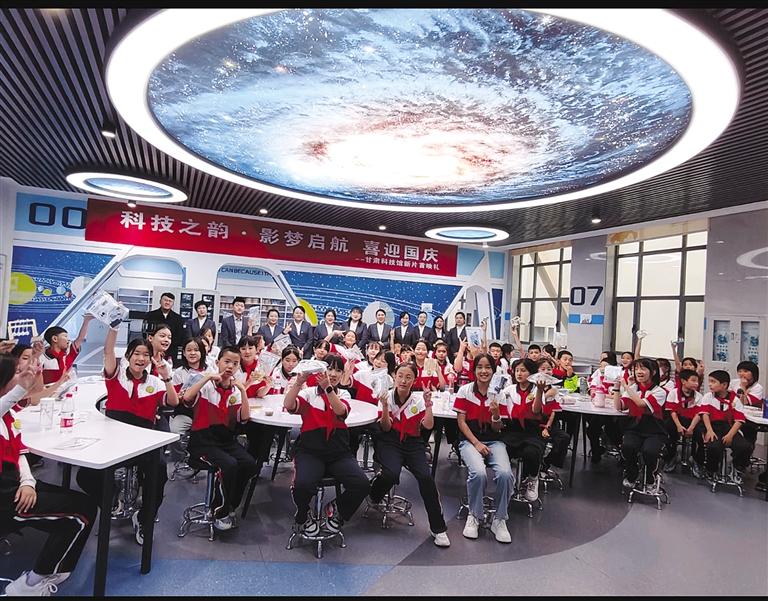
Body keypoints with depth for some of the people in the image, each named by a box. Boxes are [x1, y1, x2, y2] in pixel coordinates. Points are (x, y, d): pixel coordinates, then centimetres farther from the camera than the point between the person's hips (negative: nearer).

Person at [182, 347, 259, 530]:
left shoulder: (236, 390, 7)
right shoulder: (206, 385, -3)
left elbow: (244, 418, -5)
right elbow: (187, 398, -25)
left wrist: (243, 391, -12)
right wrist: (208, 377, -23)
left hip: (227, 439, 5)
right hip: (203, 440, -4)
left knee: (249, 464, -19)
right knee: (229, 464, -28)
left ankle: (229, 506, 4)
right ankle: (220, 511, -4)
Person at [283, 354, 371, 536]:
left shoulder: (343, 394, 11)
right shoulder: (309, 393, 5)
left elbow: (341, 411, -13)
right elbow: (288, 405, -15)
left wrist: (327, 388, -30)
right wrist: (298, 382, -30)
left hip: (339, 452, 2)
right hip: (310, 451, -2)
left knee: (362, 485, -21)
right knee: (303, 485, -31)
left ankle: (336, 510, 13)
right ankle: (302, 517, 7)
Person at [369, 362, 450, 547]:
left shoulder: (418, 399, 3)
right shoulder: (387, 397, -2)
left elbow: (428, 426, -6)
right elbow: (386, 428, -7)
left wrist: (428, 405, -17)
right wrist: (385, 407, -22)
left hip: (413, 443, 2)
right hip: (389, 442, -2)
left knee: (426, 477, -21)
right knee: (392, 474, -30)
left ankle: (438, 528, -5)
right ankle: (374, 496, 7)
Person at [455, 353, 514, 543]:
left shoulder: (499, 394, 3)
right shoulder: (465, 390, -1)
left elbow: (498, 429, 2)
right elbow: (461, 421, -1)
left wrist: (496, 414, -20)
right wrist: (477, 443, -12)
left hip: (494, 440, 2)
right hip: (470, 440, -2)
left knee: (505, 474, -27)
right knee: (478, 473, -31)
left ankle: (499, 519, -3)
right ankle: (474, 515, -3)